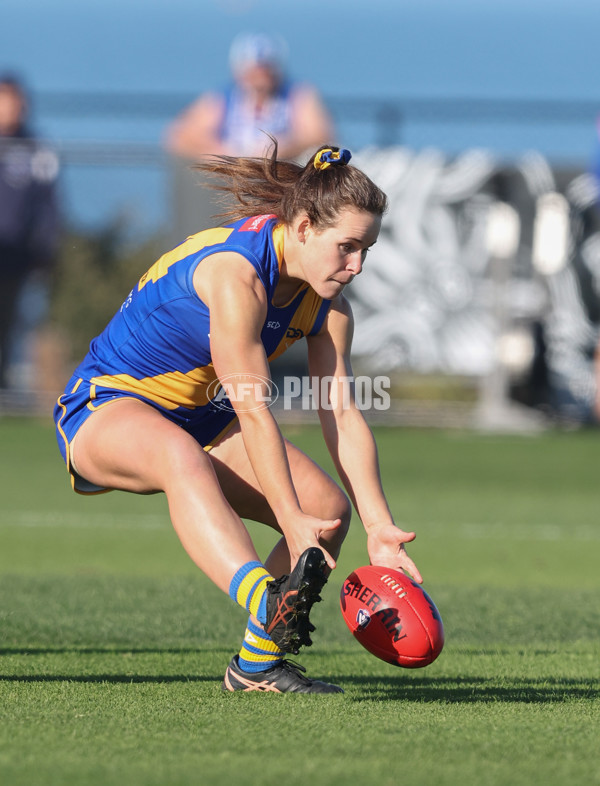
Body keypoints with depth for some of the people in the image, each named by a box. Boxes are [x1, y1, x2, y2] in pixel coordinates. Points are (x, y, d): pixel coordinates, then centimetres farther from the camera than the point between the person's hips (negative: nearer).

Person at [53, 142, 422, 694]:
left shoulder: (327, 305, -3)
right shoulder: (235, 273, -29)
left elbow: (344, 418, -8)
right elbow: (253, 413, -32)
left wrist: (380, 529, -18)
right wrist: (292, 523, -36)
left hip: (201, 419, 8)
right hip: (107, 405, -8)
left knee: (329, 507, -9)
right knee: (180, 456, -43)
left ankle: (257, 665, 4)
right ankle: (265, 602, -66)